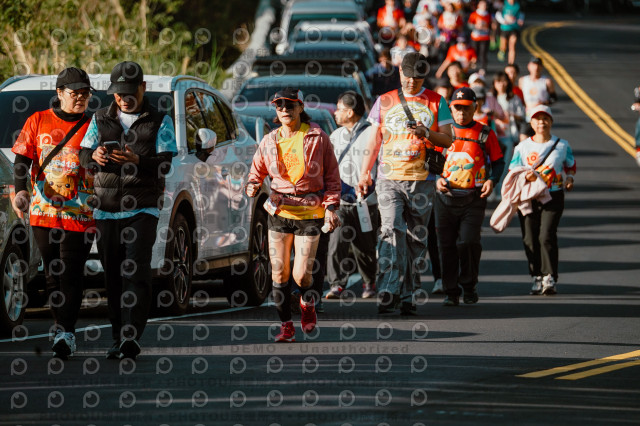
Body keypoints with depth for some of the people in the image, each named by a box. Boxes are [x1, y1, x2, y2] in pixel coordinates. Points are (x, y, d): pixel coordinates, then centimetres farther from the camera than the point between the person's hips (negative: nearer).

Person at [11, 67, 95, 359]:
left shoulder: (93, 127, 3)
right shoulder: (38, 121, 7)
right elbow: (22, 159, 3)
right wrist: (20, 190, -11)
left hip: (79, 214, -3)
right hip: (43, 212, 3)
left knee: (71, 275, -11)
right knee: (52, 273, 9)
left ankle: (67, 334, -13)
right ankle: (60, 327, 21)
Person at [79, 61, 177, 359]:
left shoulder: (160, 122, 5)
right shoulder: (101, 119, 15)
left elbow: (165, 164, -6)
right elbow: (82, 155, 9)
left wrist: (137, 161, -24)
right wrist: (94, 157, -15)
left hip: (142, 208, -3)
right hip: (106, 208, 3)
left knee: (136, 271, -16)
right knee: (112, 275, 3)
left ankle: (131, 338, -23)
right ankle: (118, 338, 10)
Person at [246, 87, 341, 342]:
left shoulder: (317, 138, -2)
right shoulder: (269, 142, 5)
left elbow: (332, 177, 3)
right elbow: (257, 171, 15)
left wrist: (331, 207, -6)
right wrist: (253, 186, -8)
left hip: (310, 213, -3)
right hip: (279, 212, 3)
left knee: (301, 274, -8)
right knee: (279, 273, 0)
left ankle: (307, 303, 26)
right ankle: (286, 326, 12)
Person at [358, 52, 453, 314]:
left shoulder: (436, 102, 8)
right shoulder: (384, 102, 11)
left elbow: (447, 139, 6)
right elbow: (374, 141, 15)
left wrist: (426, 133, -14)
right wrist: (364, 173, 8)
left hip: (422, 180, 1)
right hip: (389, 178, -1)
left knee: (416, 238, 4)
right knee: (392, 231, -16)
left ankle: (408, 295, 11)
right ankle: (388, 293, -23)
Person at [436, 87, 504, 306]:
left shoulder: (485, 134, 4)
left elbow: (498, 162, 10)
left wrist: (491, 180, -8)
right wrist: (437, 179, -4)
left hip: (473, 199, -2)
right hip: (446, 197, 2)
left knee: (468, 242, -15)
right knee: (447, 245, 1)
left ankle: (469, 286, 6)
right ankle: (451, 292, 11)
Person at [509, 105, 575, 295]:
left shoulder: (562, 145, 7)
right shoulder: (522, 147, 7)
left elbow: (570, 165, 23)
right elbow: (512, 172, 4)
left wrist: (569, 178, 3)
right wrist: (525, 177, -16)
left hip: (553, 196, -2)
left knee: (547, 236, -15)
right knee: (530, 239, 0)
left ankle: (550, 279, -15)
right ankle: (537, 278, 13)